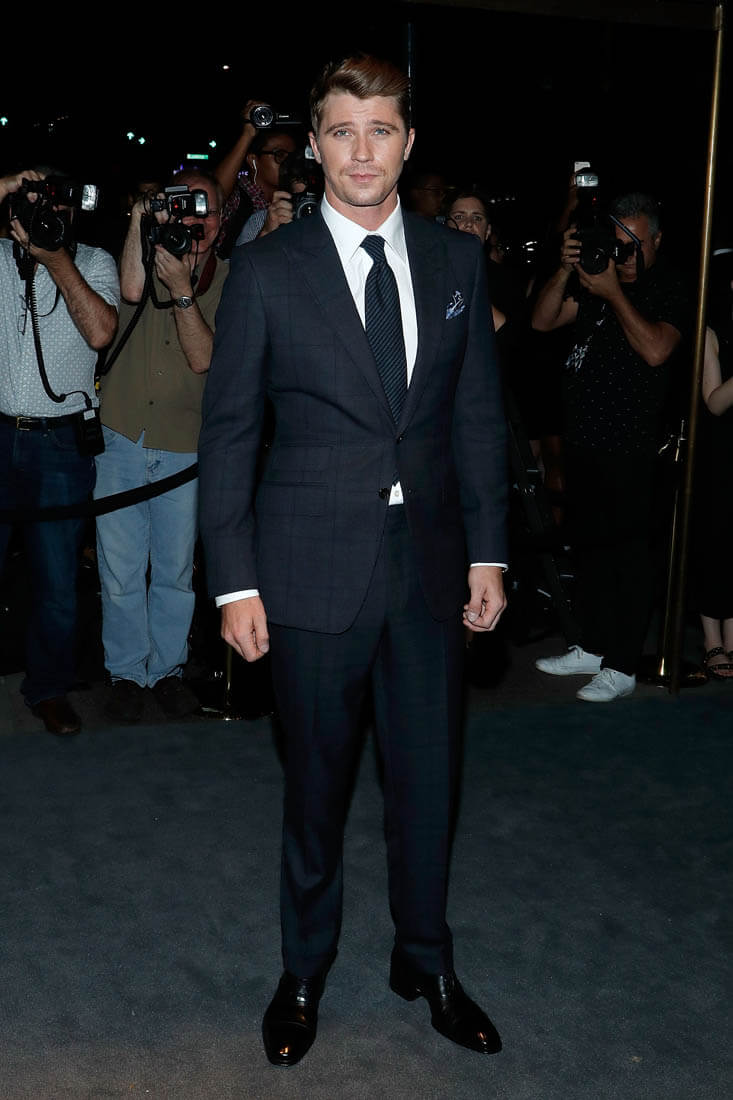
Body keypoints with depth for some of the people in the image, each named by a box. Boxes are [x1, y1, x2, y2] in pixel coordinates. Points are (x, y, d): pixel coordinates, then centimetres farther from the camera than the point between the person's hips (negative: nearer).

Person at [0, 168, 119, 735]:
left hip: (62, 441, -1)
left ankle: (49, 687, 24)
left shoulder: (94, 262, 5)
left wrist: (56, 258, -11)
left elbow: (100, 332, -11)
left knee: (58, 581, 6)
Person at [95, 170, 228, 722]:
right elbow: (132, 289, -19)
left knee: (176, 569, 9)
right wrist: (141, 215, -15)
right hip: (120, 435, 0)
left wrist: (182, 291, -21)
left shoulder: (230, 281, 1)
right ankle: (127, 671, 22)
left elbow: (202, 358, -11)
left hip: (185, 448, 0)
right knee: (121, 568, 5)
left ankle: (168, 667, 28)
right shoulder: (147, 253, 5)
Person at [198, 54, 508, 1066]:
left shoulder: (457, 260, 6)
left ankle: (425, 961, 36)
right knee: (317, 781, 11)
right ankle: (305, 971, 34)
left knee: (429, 776, 13)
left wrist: (488, 552, 5)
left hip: (430, 564, 3)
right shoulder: (267, 271, -3)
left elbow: (479, 416, 9)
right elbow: (227, 432, -2)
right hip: (314, 568, -2)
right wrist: (235, 582, -7)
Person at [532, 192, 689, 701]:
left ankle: (622, 666, 5)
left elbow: (655, 350, -21)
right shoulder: (596, 280, 12)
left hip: (630, 448, -7)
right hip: (584, 440, 7)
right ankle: (594, 648, 28)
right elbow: (543, 321, 6)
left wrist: (614, 294, -19)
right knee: (592, 544, 15)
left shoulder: (670, 290, -6)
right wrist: (566, 270, -8)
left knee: (629, 550, -2)